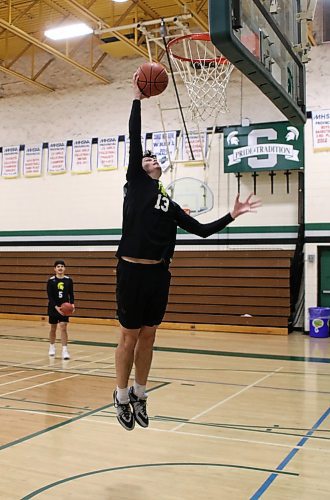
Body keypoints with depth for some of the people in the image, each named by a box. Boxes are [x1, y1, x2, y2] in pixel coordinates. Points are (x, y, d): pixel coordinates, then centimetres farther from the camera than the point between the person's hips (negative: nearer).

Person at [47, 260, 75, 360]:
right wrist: (56, 307, -22)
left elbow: (71, 294, 5)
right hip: (53, 307, 0)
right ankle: (52, 347, 35)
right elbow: (50, 296, -10)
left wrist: (72, 304, -12)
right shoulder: (51, 281, -7)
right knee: (53, 328, 13)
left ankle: (64, 350, -11)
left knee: (63, 327, -9)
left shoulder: (68, 280, -1)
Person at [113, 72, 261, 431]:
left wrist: (232, 216, 7)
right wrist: (137, 98, -2)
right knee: (129, 338, 3)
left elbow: (202, 230, 15)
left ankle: (139, 395, 27)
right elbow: (134, 141, -2)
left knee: (147, 338, 12)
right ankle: (121, 396, 19)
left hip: (159, 274, 5)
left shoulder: (170, 204, 17)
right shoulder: (135, 184, 4)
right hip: (132, 271, -4)